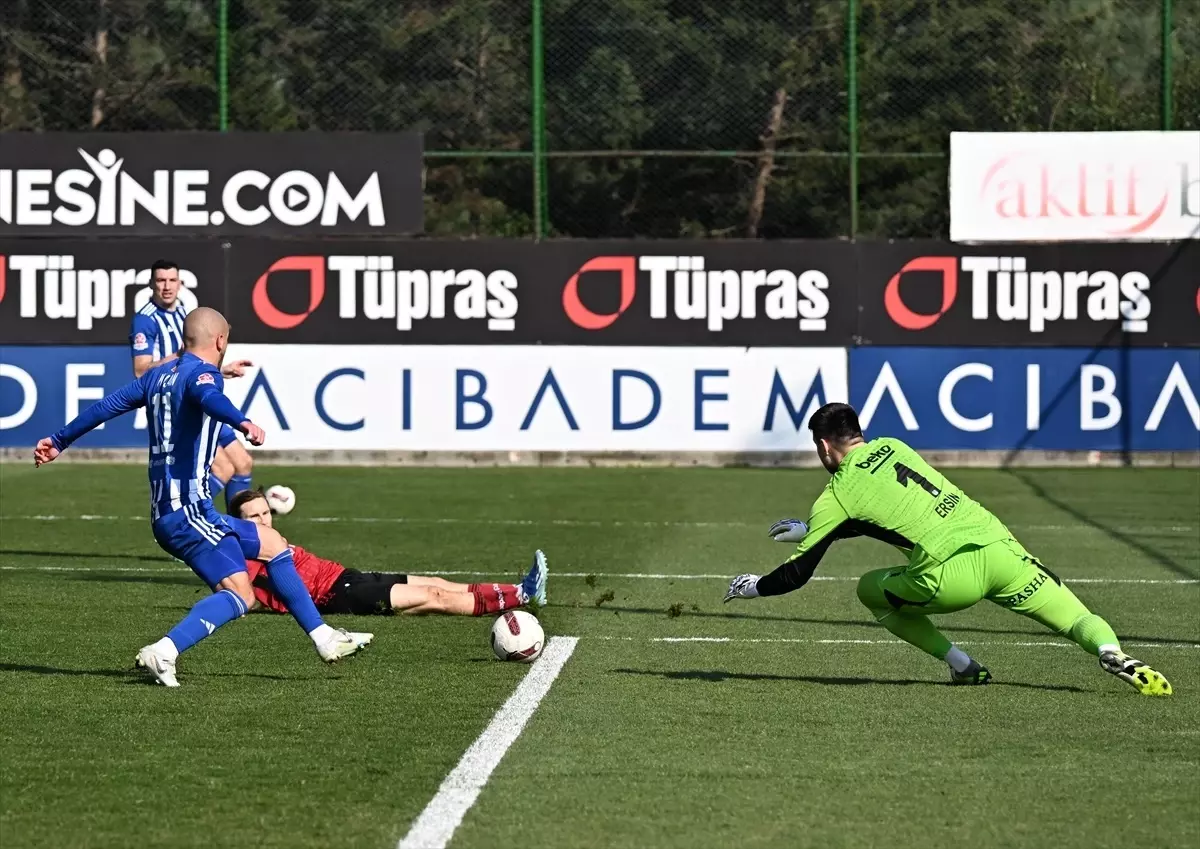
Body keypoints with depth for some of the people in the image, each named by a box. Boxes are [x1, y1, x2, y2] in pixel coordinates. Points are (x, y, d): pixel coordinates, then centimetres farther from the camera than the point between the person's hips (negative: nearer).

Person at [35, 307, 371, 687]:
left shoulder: (158, 375, 16)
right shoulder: (203, 372, -8)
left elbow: (106, 406, 21)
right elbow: (207, 396, -33)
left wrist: (59, 442, 32)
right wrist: (242, 422, -52)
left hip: (166, 512, 10)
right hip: (187, 510, -10)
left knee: (273, 544, 21)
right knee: (239, 593, -19)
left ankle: (324, 639, 23)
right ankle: (164, 652, -32)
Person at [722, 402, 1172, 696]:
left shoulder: (836, 496, 8)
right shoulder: (892, 447, 24)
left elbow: (796, 574, 12)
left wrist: (754, 586, 32)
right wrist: (810, 530, 49)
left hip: (948, 574, -5)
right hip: (996, 543, 5)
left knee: (871, 589, 23)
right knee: (1083, 622, 5)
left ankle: (962, 665, 11)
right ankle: (1113, 654, -31)